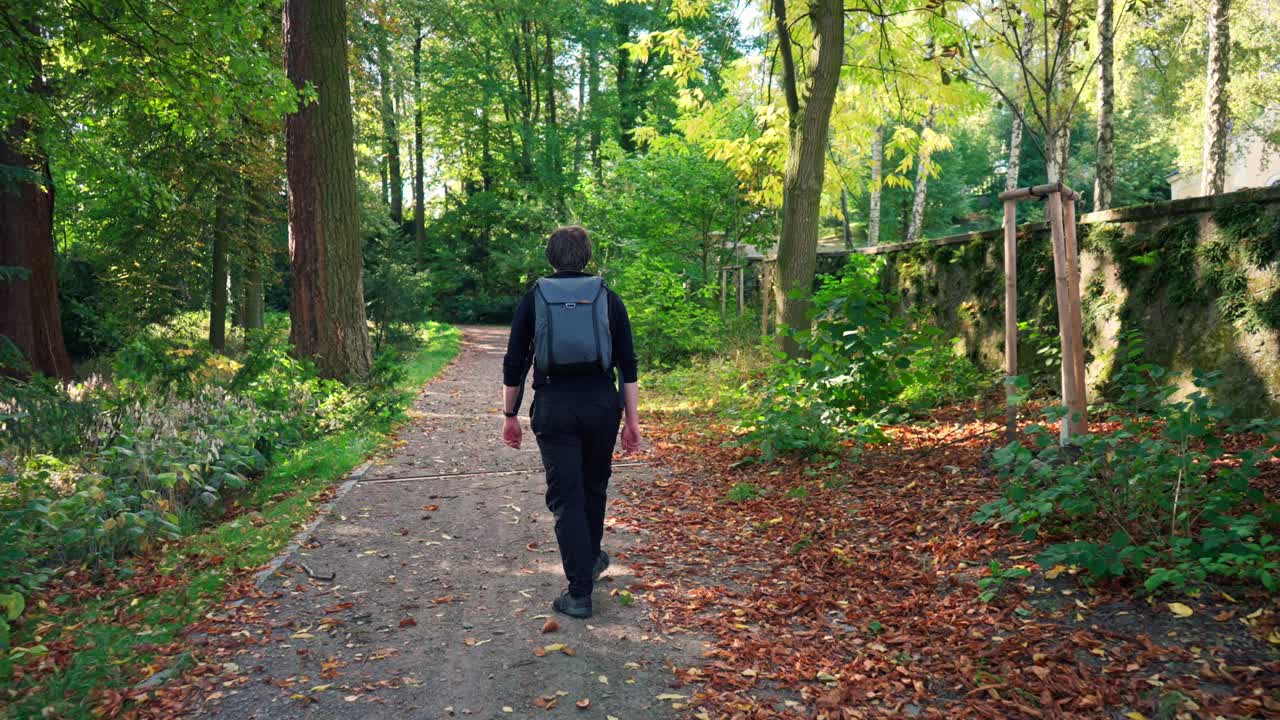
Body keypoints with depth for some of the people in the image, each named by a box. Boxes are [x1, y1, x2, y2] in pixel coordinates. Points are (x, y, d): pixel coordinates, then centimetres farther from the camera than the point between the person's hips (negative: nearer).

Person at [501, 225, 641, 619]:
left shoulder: (533, 298, 4)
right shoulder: (607, 297, 5)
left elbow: (514, 364, 3)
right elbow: (627, 364, 2)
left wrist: (510, 415, 11)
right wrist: (632, 418, 6)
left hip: (553, 407, -1)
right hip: (601, 404, 2)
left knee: (565, 497, 1)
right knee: (594, 486, 22)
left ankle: (579, 593, 0)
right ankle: (590, 560, 41)